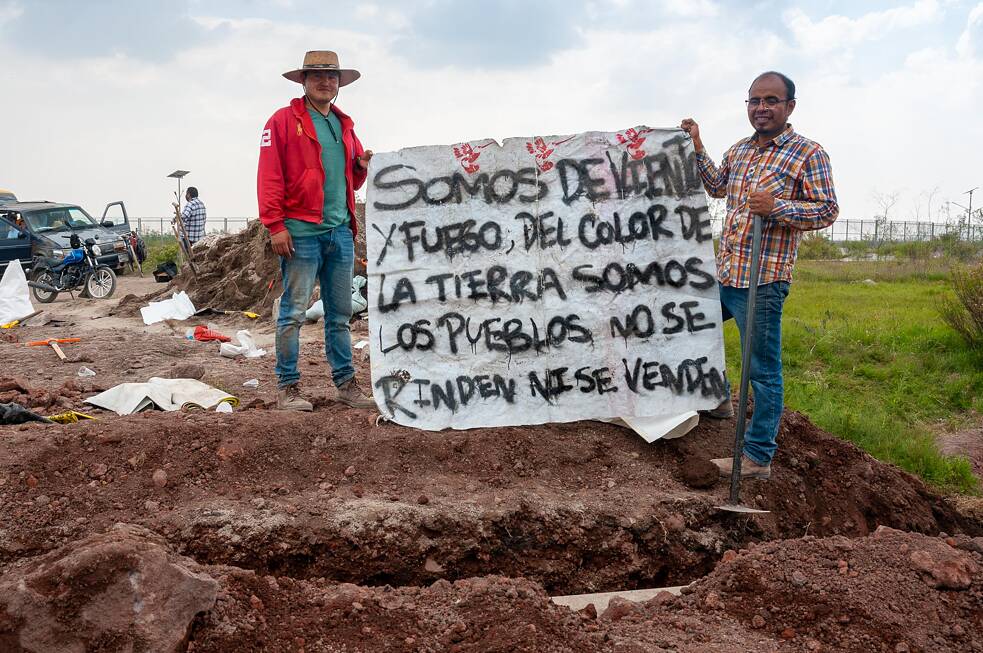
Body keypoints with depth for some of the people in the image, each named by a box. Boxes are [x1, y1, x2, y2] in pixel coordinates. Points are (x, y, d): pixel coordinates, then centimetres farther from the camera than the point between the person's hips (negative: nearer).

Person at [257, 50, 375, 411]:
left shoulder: (344, 125, 19)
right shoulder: (284, 121, -1)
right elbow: (270, 176, -8)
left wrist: (362, 166, 5)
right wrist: (275, 225, -15)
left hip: (341, 232, 6)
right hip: (301, 231, -6)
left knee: (340, 313, 10)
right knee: (293, 311, -4)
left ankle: (345, 382, 17)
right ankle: (288, 387, 3)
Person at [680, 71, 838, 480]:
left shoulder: (808, 154, -7)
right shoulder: (739, 151, 15)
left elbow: (829, 211, -11)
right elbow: (717, 188, 32)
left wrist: (777, 207, -24)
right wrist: (697, 149, 20)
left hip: (762, 282, -8)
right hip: (721, 274, 8)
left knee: (764, 370, -3)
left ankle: (758, 457, 6)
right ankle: (719, 399, 42)